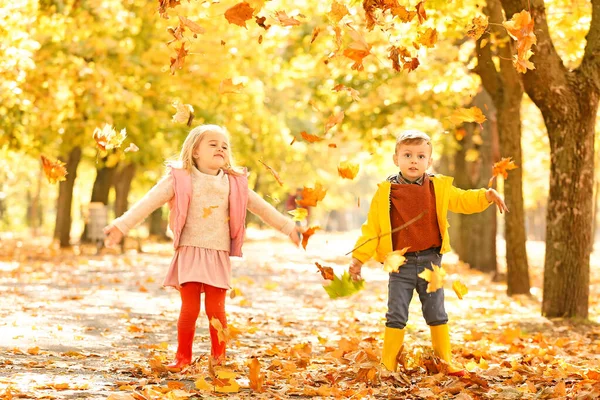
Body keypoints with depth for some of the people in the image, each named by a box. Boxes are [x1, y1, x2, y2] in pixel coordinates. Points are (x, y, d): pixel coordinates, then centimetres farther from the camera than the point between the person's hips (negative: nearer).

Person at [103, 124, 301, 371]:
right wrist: (122, 225, -17)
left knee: (216, 309, 1)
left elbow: (261, 207, 16)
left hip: (218, 256, 2)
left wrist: (288, 227, 17)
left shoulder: (234, 183, 9)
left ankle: (218, 356, 15)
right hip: (189, 252, -2)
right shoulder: (180, 180, -2)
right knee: (190, 308, -3)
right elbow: (149, 202, -9)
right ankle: (183, 356, 11)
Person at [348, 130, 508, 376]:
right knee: (396, 316, -1)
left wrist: (487, 195, -1)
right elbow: (372, 228, -3)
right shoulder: (386, 192, -5)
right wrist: (359, 257, -6)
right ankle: (388, 365, 6)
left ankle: (445, 361, 19)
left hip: (430, 262, 2)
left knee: (436, 314, 10)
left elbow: (463, 200, 16)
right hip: (400, 264, -2)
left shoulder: (438, 188, 3)